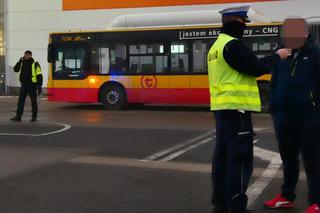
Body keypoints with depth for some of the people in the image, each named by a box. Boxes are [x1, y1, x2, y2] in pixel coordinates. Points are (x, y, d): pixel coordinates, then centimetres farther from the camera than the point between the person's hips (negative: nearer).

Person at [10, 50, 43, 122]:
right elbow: (15, 69, 7)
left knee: (33, 101, 4)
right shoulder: (22, 63, 11)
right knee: (21, 101, 1)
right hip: (24, 85, 5)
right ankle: (18, 116, 3)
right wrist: (20, 61, -3)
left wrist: (39, 86, -13)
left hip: (32, 86, -5)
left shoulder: (35, 64, -5)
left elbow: (39, 76, -7)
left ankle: (34, 117, 12)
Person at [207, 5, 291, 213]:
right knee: (241, 157, -7)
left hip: (222, 107, 10)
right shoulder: (233, 45, -14)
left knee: (223, 154, 12)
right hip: (236, 107, -10)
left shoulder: (217, 45, 18)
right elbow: (256, 68, -17)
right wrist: (277, 57, -2)